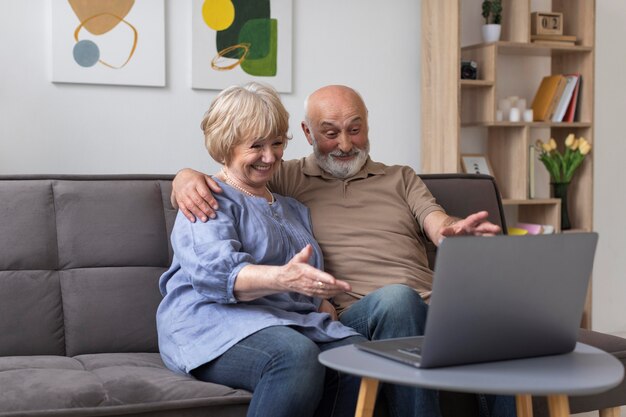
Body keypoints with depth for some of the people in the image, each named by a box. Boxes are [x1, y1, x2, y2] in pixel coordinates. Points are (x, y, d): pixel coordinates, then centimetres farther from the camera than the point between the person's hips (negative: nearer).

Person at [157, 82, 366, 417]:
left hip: (293, 321, 6)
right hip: (215, 321, -6)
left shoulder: (294, 209, 29)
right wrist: (283, 278, -34)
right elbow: (215, 272, -15)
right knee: (296, 355, -38)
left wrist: (326, 307, 2)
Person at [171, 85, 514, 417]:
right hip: (353, 314, -3)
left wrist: (455, 230, -15)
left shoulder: (401, 178, 27)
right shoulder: (285, 179, 18)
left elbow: (439, 225, 10)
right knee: (397, 296, -37)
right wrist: (187, 177, -12)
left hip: (431, 309, 3)